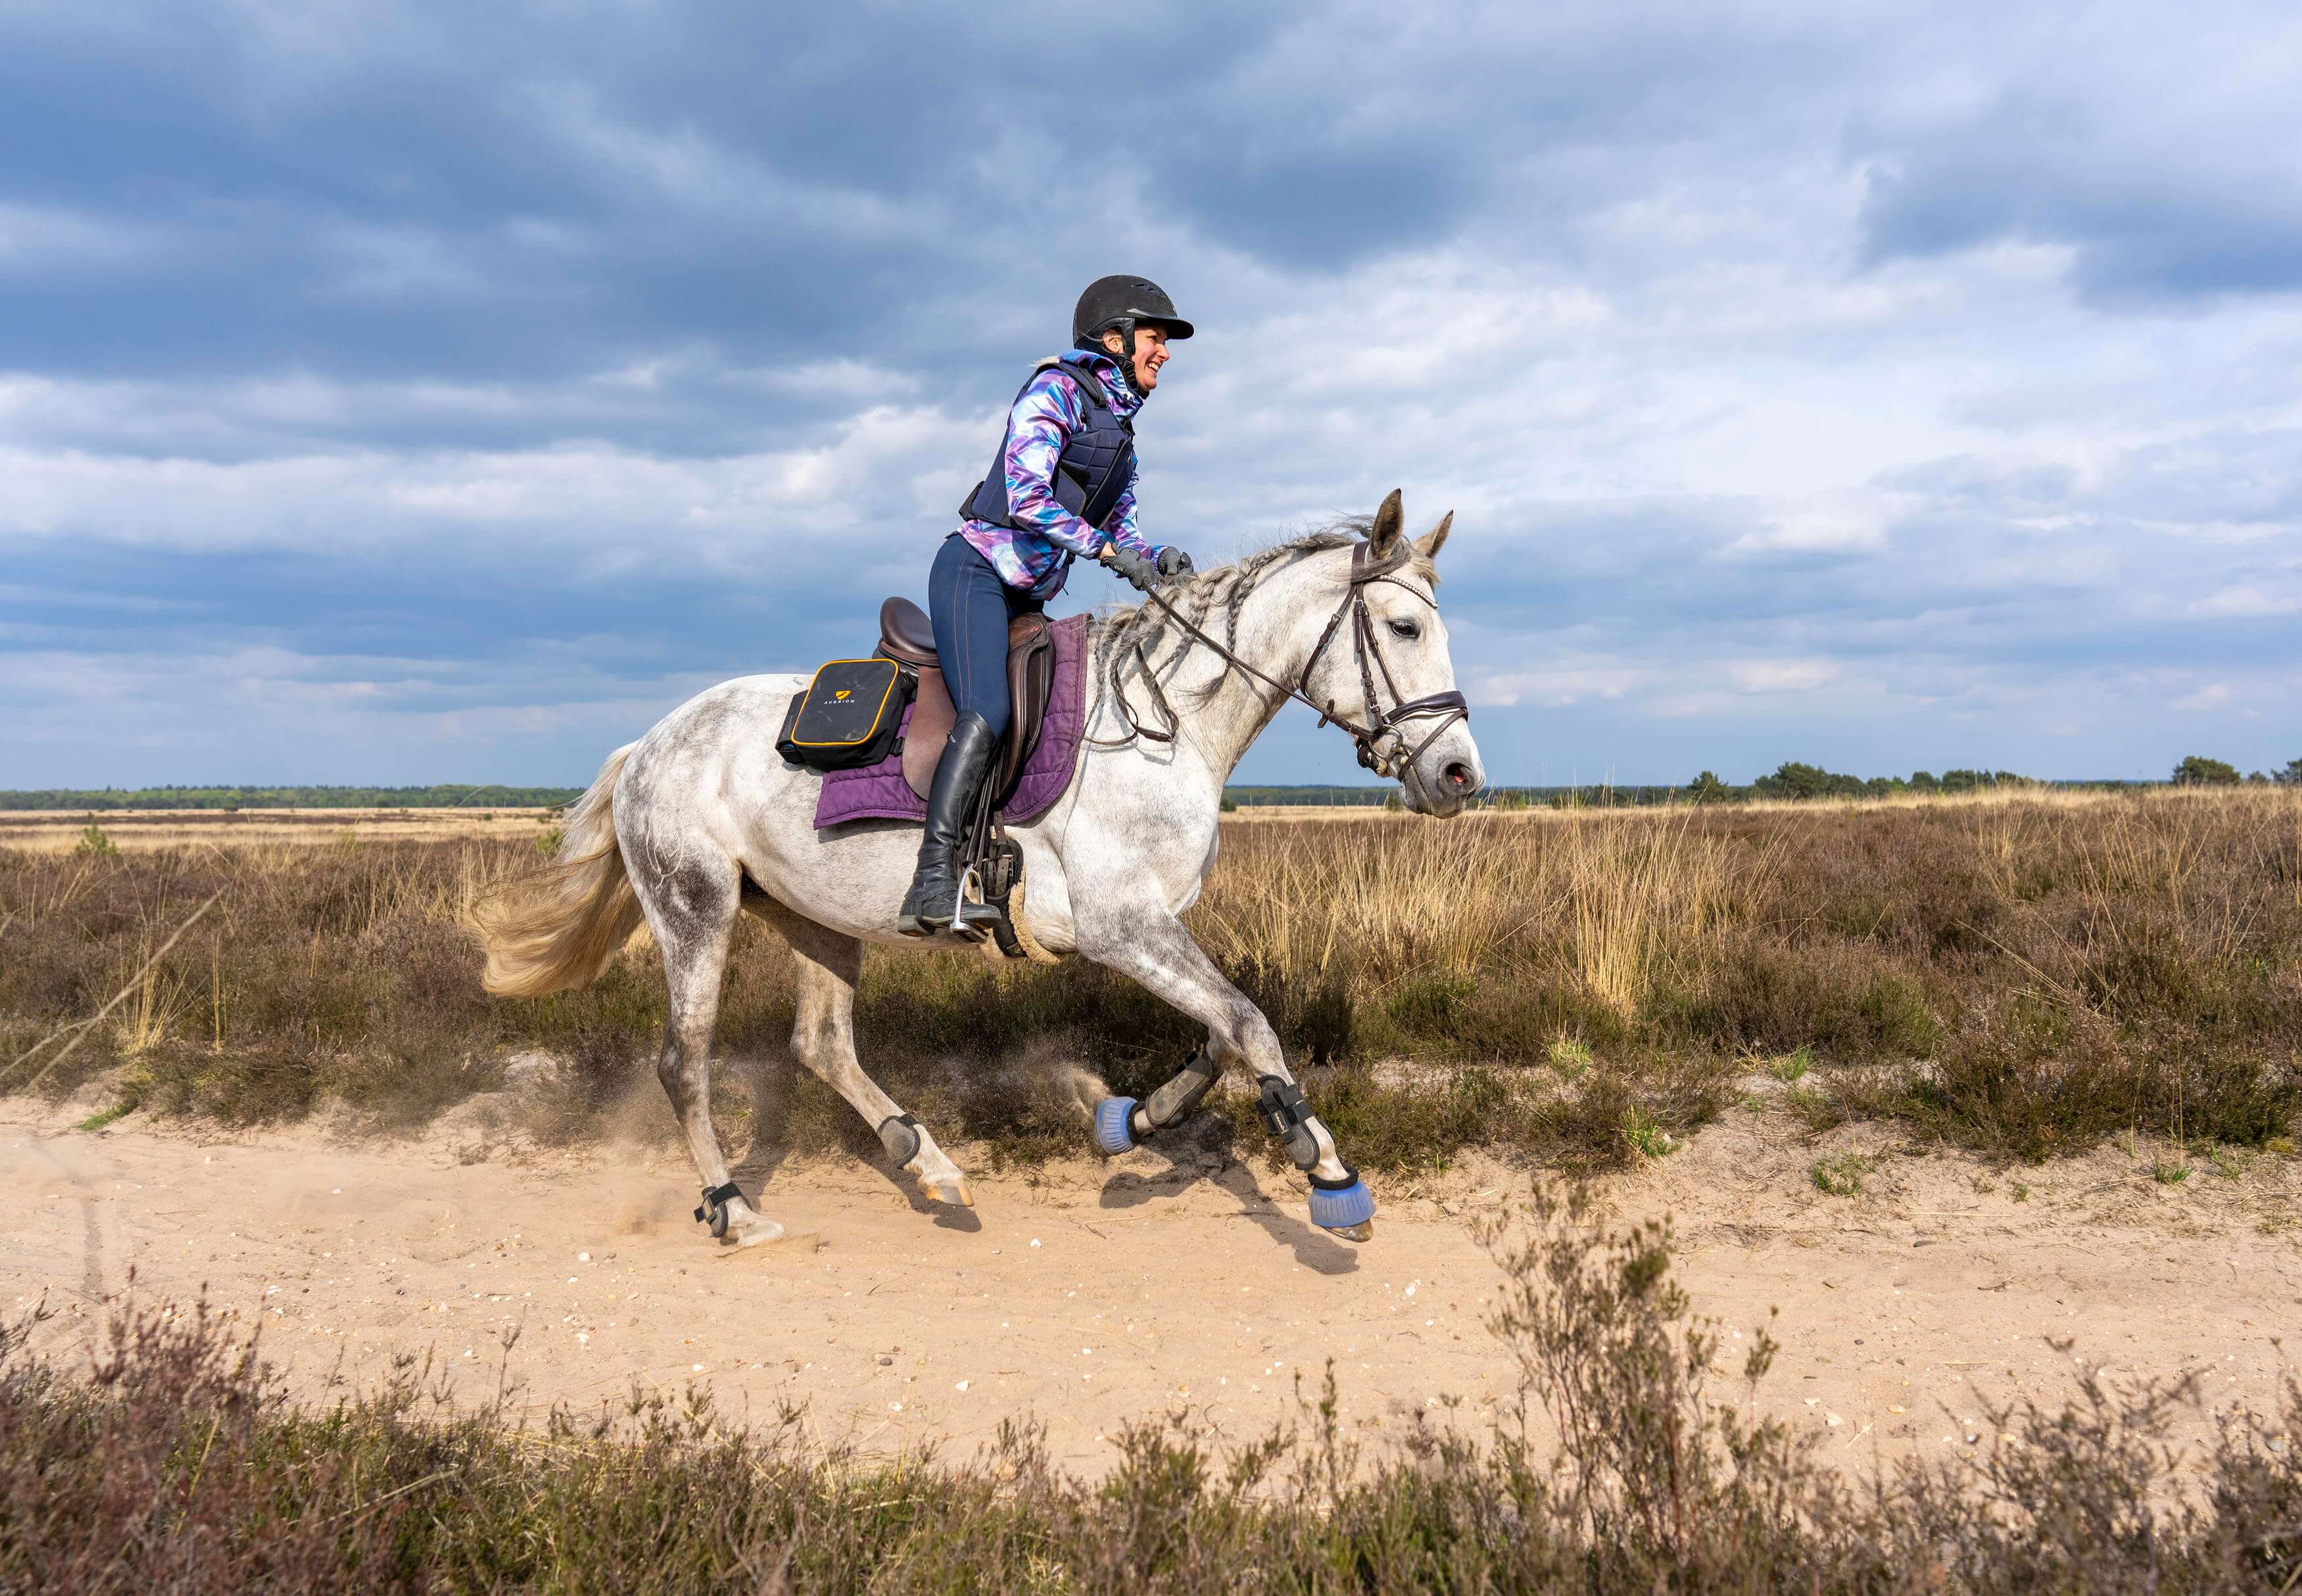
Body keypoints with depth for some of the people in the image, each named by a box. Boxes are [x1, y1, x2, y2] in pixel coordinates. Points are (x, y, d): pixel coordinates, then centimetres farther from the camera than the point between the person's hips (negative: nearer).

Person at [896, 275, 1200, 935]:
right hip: (976, 567, -10)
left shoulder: (1120, 429, 22)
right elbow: (1026, 495, -16)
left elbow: (1120, 532, 19)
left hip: (1027, 595, 10)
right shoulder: (1058, 388, -4)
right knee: (987, 714, -27)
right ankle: (934, 879, -31)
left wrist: (1159, 558, -3)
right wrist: (1108, 548, -17)